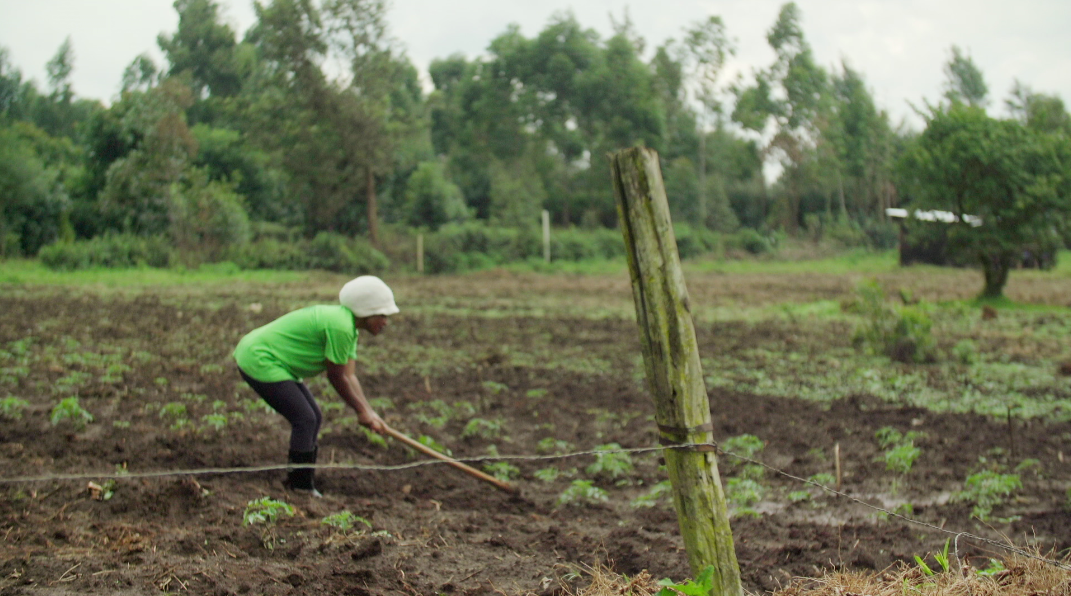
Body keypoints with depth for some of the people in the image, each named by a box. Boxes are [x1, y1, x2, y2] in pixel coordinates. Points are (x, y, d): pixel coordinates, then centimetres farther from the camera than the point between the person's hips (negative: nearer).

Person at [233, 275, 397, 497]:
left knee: (314, 418, 12)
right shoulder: (340, 326, -24)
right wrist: (362, 412, -6)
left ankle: (302, 484, 19)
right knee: (304, 420, -14)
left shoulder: (349, 327, 8)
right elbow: (336, 377, -17)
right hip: (259, 361, -11)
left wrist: (369, 412, -2)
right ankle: (301, 489, -9)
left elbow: (349, 376, 7)